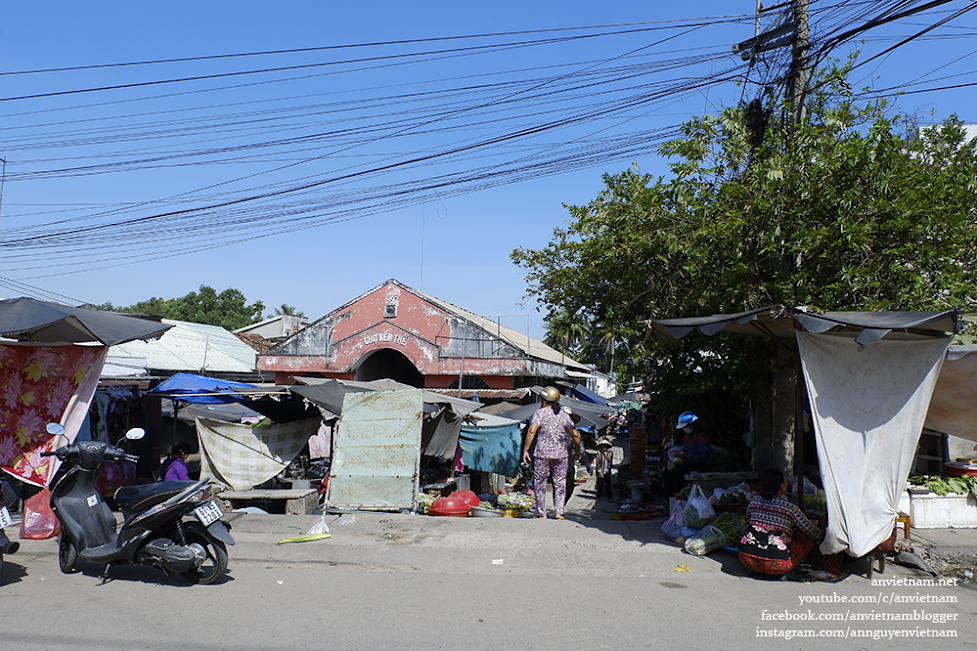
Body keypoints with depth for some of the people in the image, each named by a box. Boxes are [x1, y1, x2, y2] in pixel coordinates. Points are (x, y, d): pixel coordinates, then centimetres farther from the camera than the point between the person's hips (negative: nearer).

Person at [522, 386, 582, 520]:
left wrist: (525, 450, -10)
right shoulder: (564, 415, 7)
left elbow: (532, 431, -15)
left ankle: (541, 514, 8)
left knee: (539, 482, 7)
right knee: (560, 483, 13)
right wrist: (578, 450, 22)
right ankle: (559, 512, 8)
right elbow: (575, 435, 8)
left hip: (542, 454, -3)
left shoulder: (540, 413, -4)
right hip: (561, 454, 3)